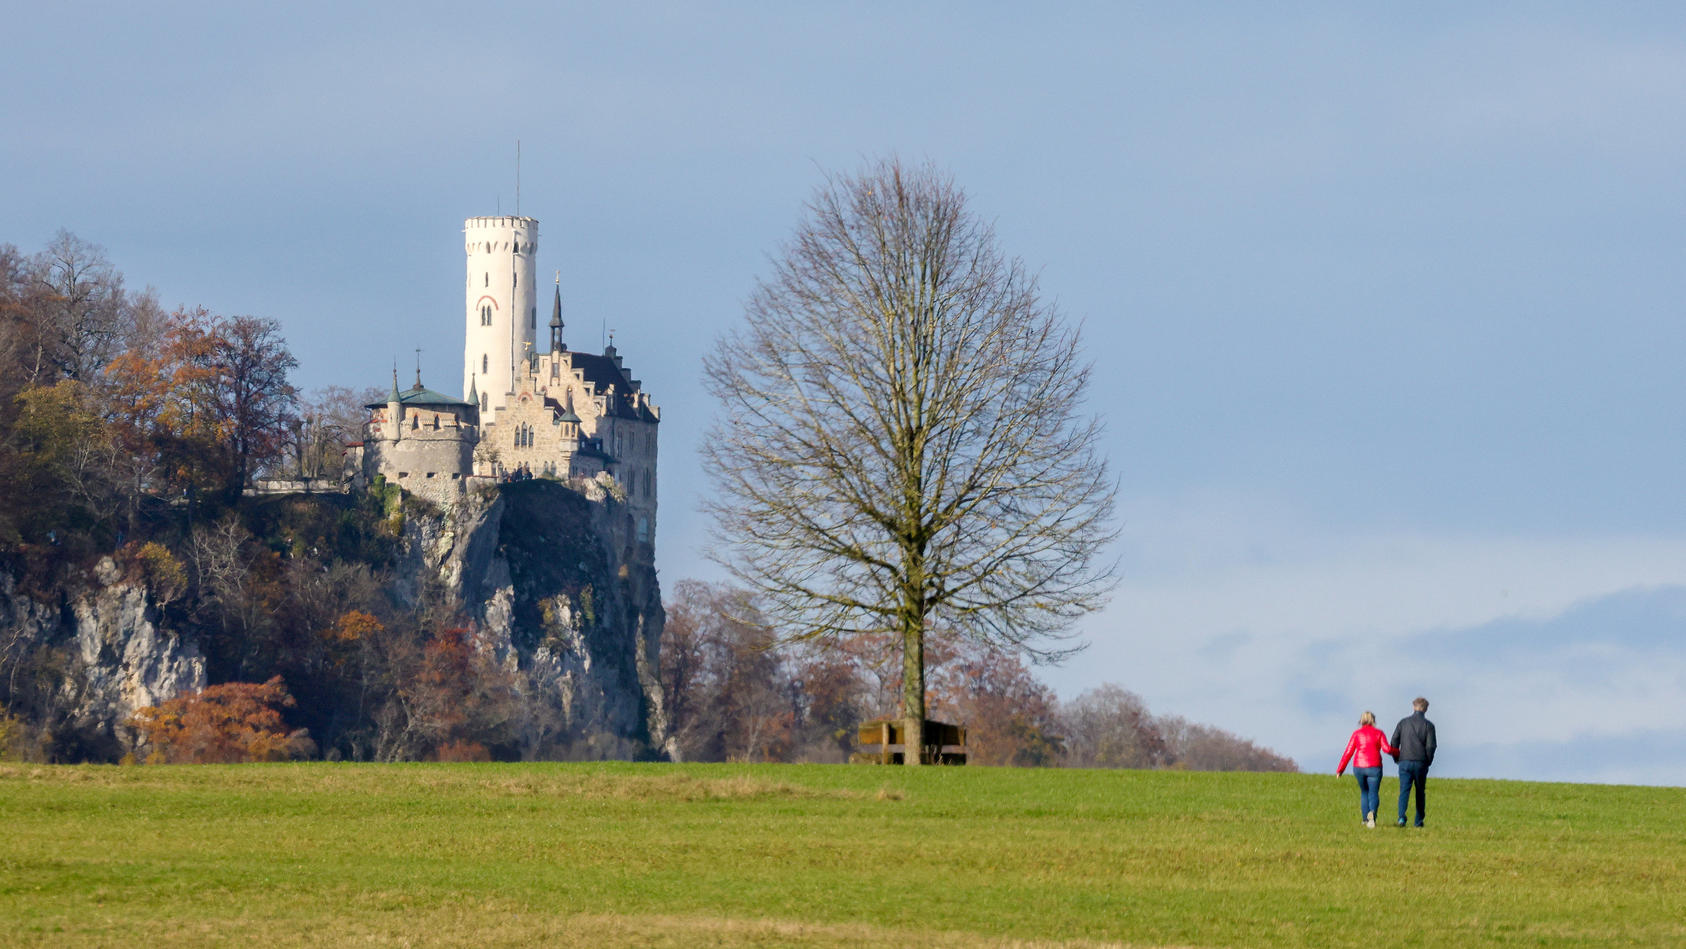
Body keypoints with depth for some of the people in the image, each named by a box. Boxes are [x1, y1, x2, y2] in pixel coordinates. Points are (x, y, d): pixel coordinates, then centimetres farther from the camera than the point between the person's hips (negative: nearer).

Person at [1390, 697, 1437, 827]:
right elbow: (1431, 746, -6)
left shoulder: (1403, 722, 6)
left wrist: (1397, 759, 12)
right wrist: (1428, 762, 8)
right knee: (1420, 792, 13)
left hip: (1405, 762, 0)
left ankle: (1401, 816, -27)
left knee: (1404, 791, -5)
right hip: (1421, 763, 0)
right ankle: (1419, 821, 16)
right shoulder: (1428, 725, 0)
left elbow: (1394, 742, 2)